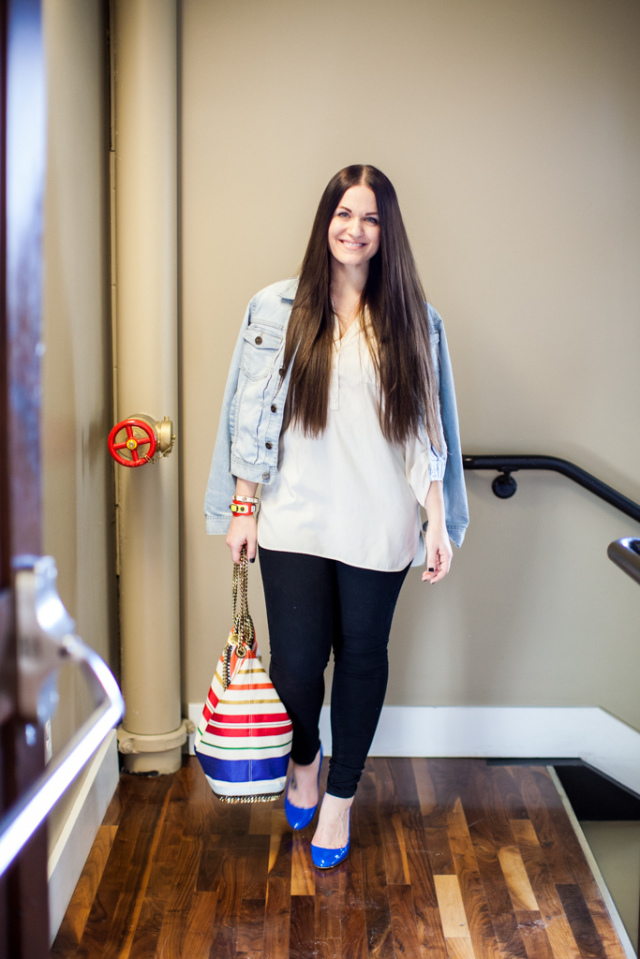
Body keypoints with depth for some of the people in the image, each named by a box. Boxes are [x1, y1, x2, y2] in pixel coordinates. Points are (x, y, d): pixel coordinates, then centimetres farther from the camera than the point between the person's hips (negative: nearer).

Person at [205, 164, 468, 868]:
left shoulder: (412, 319, 3)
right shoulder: (278, 309, 1)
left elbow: (427, 426, 2)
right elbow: (253, 413, 2)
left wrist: (438, 522, -2)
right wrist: (242, 507, 1)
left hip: (379, 528, 1)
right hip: (295, 520, -1)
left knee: (362, 657, 10)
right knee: (296, 662, 1)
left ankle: (340, 795, 31)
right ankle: (305, 758, 35)